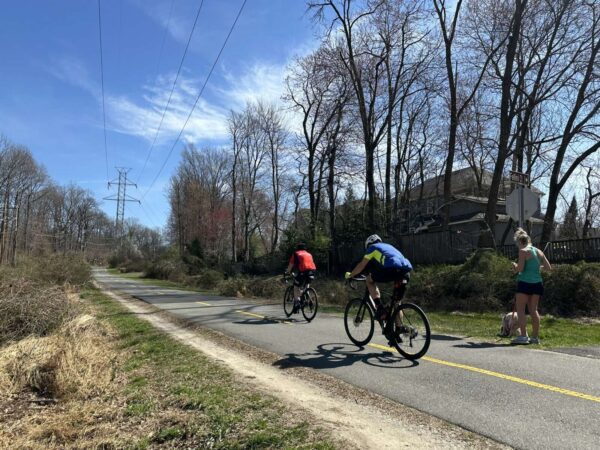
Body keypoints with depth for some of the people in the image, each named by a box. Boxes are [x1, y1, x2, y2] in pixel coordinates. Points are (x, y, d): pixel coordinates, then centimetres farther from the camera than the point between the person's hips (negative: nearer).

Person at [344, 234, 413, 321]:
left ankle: (380, 309, 6)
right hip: (407, 271, 7)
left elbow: (361, 265, 21)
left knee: (369, 280, 17)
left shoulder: (373, 247, 21)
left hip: (392, 268, -7)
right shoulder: (388, 246, 39)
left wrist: (350, 275, 36)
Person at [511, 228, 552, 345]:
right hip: (537, 283, 7)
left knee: (520, 309, 0)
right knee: (533, 310, 12)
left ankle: (523, 336, -5)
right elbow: (549, 267, 12)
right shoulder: (539, 252, 11)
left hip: (525, 282, -7)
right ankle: (535, 337, 15)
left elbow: (520, 268, -15)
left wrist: (514, 266, 6)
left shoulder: (523, 251, -8)